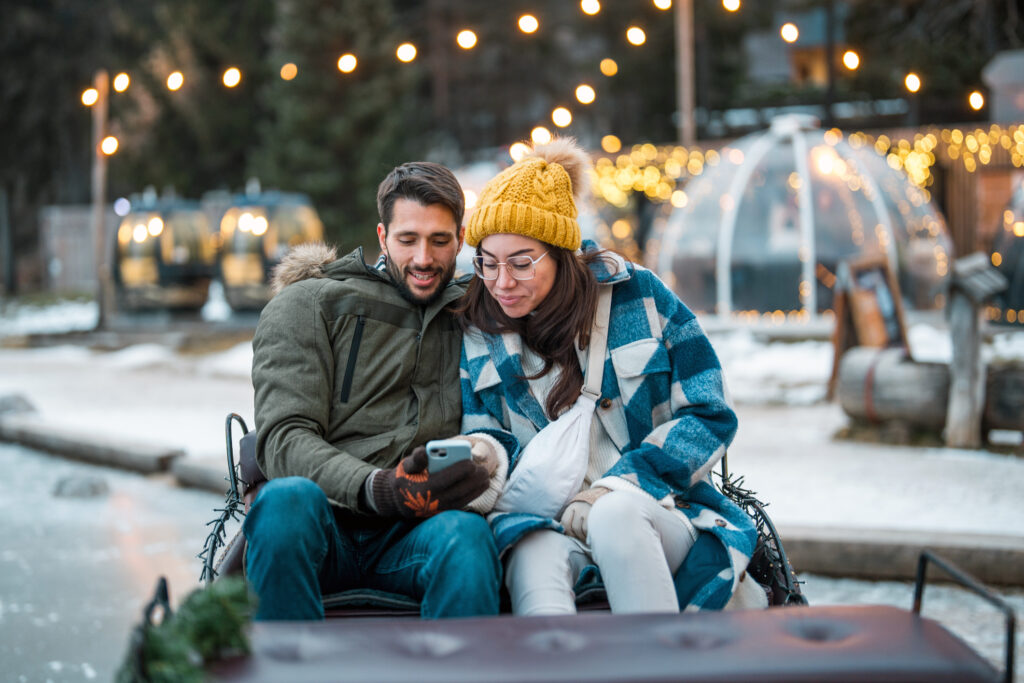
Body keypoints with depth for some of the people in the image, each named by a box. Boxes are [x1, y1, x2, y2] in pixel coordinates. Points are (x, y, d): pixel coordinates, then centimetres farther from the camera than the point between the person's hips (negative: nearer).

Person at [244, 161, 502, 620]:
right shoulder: (308, 303, 11)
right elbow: (284, 439, -2)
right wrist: (376, 491, -20)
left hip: (411, 531, 1)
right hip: (329, 522, -1)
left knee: (466, 532, -34)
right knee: (288, 497, -37)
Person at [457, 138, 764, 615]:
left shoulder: (637, 294, 6)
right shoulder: (475, 333, 12)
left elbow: (709, 417, 4)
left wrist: (616, 486, -9)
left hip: (655, 509, 0)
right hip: (544, 522, 1)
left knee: (614, 513, -38)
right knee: (536, 561, -37)